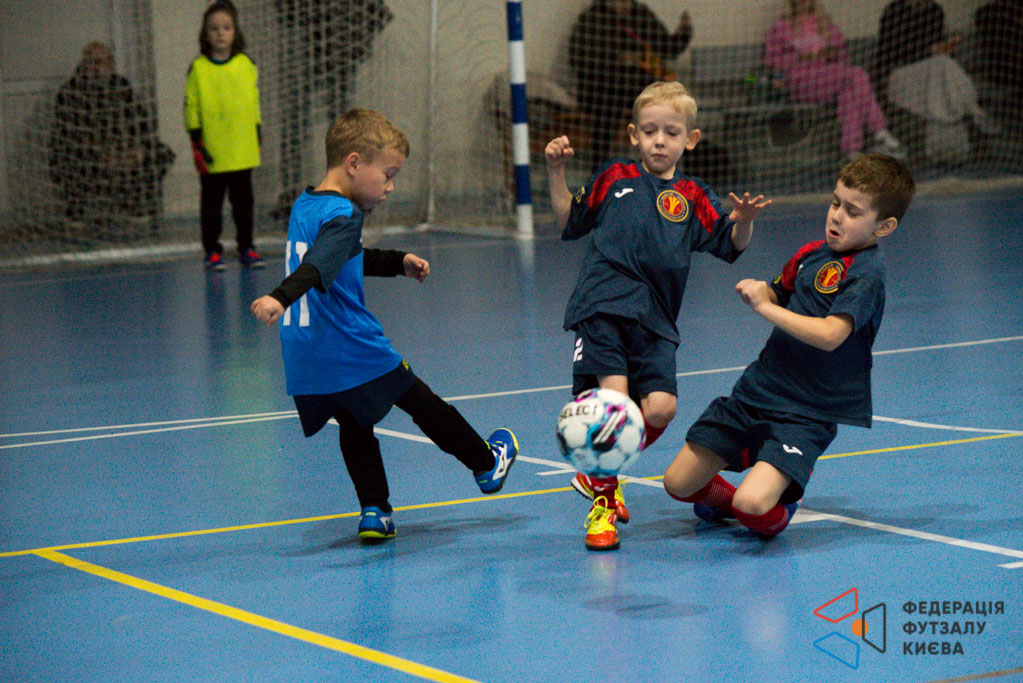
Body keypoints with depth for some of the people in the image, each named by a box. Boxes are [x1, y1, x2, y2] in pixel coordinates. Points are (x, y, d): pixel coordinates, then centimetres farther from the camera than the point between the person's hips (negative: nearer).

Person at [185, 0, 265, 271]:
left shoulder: (246, 66, 5)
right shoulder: (198, 69, -3)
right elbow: (191, 108, -1)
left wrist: (257, 138, 11)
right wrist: (197, 144, -6)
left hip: (243, 152, 2)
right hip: (212, 154, -2)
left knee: (243, 201, 10)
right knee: (211, 202, 4)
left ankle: (246, 247, 19)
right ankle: (212, 251, 11)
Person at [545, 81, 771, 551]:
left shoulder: (693, 197, 13)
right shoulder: (614, 179, 13)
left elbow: (731, 247, 8)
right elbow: (568, 222, 21)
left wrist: (744, 222, -12)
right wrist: (556, 172, 9)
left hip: (655, 319, 2)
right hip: (601, 306, -2)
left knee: (660, 408, -12)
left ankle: (600, 471, 17)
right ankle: (602, 502, 1)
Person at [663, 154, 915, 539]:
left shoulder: (866, 274, -15)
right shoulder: (812, 253, 9)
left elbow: (830, 334, -28)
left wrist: (765, 307, -18)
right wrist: (753, 291, 2)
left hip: (806, 415, -7)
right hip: (754, 392, 7)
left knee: (754, 508, -25)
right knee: (678, 484, 3)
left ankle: (788, 488, 9)